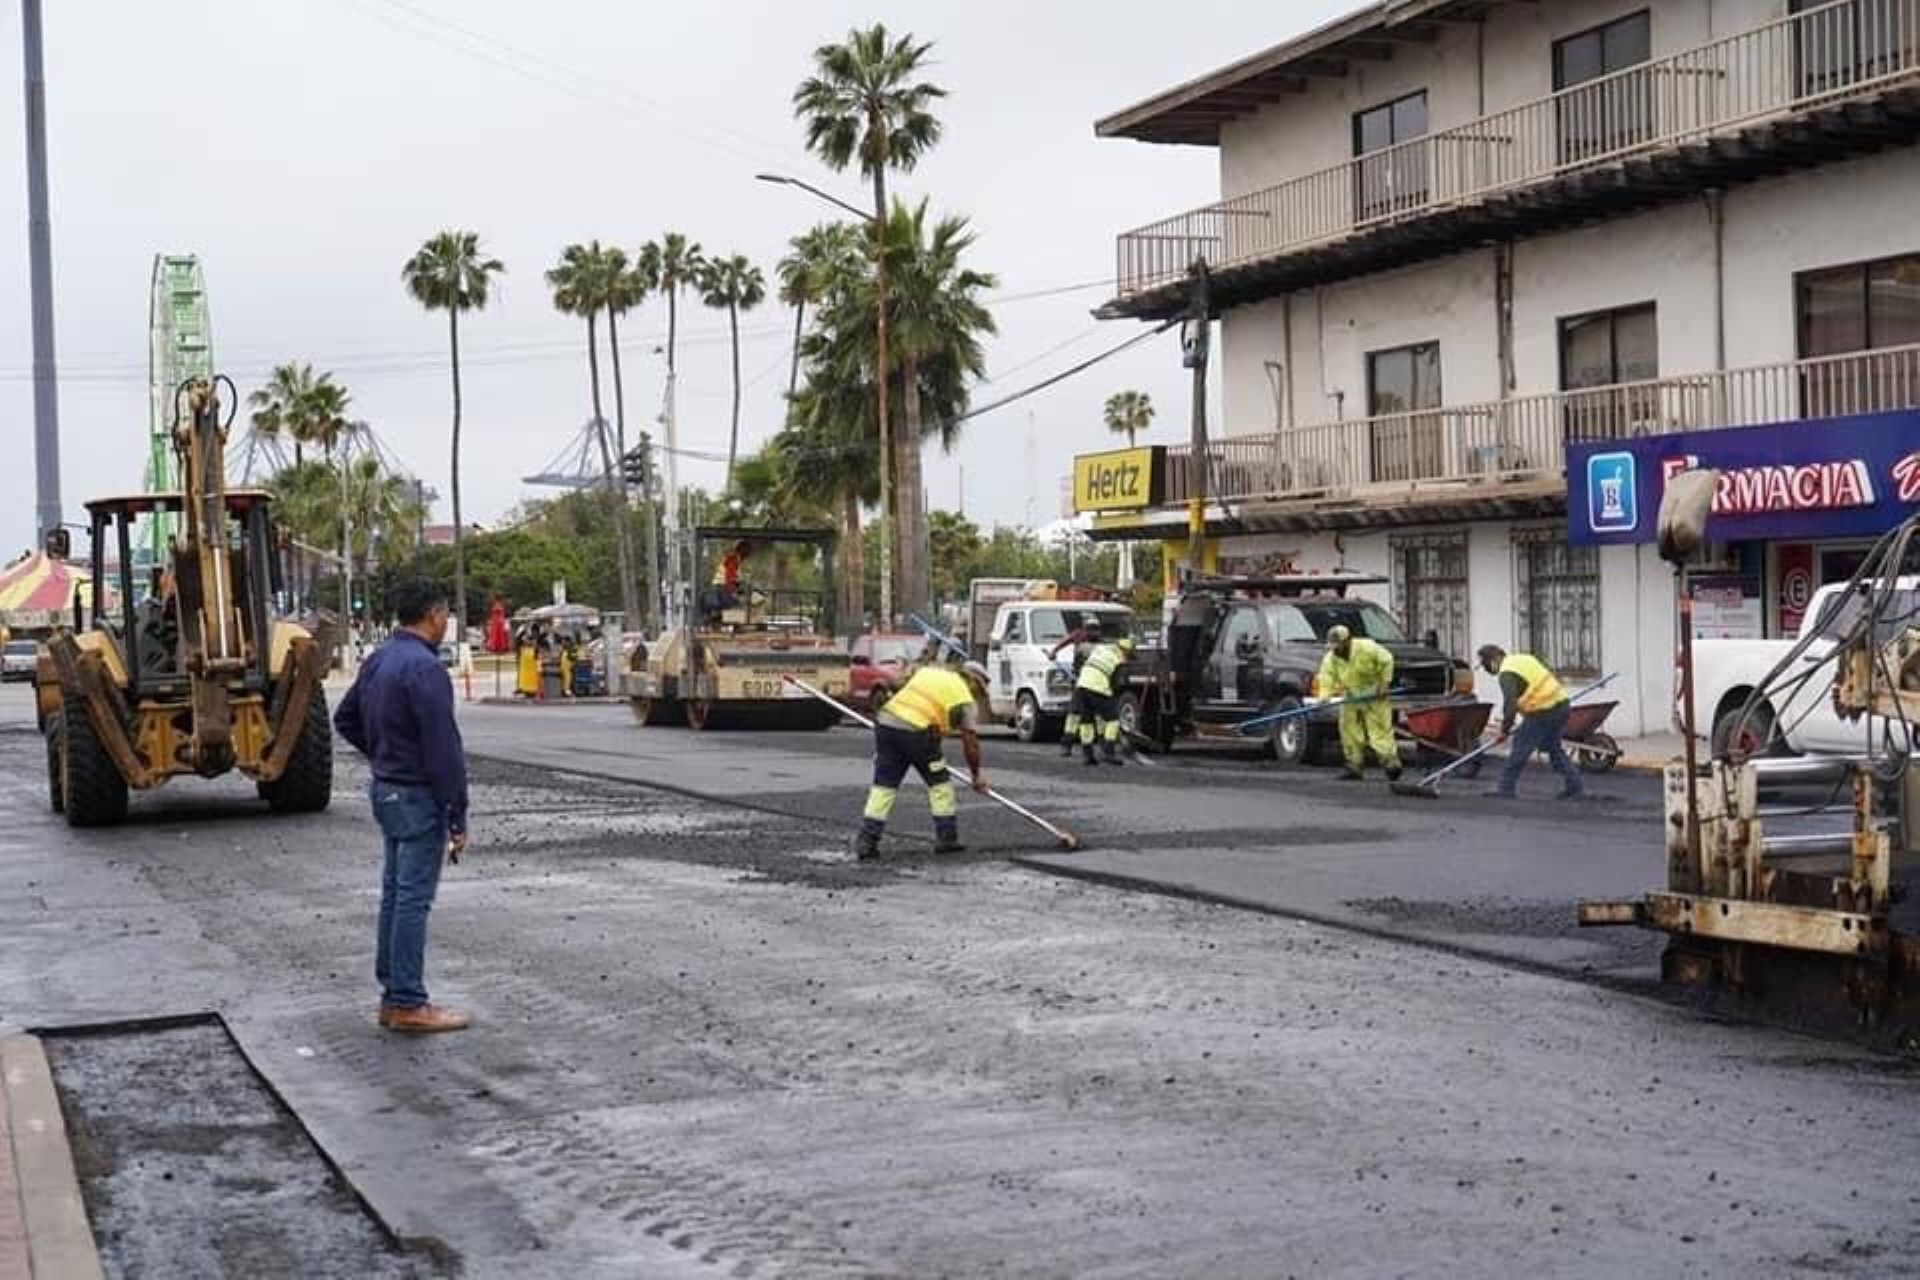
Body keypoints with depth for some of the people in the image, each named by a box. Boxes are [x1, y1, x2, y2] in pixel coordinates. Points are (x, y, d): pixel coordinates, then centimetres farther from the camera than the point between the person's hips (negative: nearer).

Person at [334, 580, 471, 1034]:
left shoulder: (379, 659, 9)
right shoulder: (423, 667, -20)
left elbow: (346, 718, 22)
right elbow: (443, 748, -21)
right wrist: (457, 817, -17)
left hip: (387, 789, 9)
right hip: (418, 796, -9)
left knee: (395, 893, 14)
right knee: (414, 898, -4)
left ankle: (393, 994, 21)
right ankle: (408, 1004, 1)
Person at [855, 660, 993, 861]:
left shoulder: (929, 671, 24)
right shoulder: (966, 700, 9)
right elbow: (970, 742, 7)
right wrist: (977, 774, 18)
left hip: (886, 721, 5)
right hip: (916, 731, -5)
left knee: (883, 785, 10)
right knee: (939, 784, 15)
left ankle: (866, 842, 6)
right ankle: (946, 838, 20)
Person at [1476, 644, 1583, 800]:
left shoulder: (1507, 673, -11)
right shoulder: (1524, 658, 18)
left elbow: (1510, 703, -22)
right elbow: (1553, 678, 24)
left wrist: (1505, 729, -13)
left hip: (1543, 711, -9)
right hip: (1562, 704, 9)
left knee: (1520, 748, 1)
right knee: (1553, 747, 22)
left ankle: (1506, 789, 6)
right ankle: (1574, 785, 21)